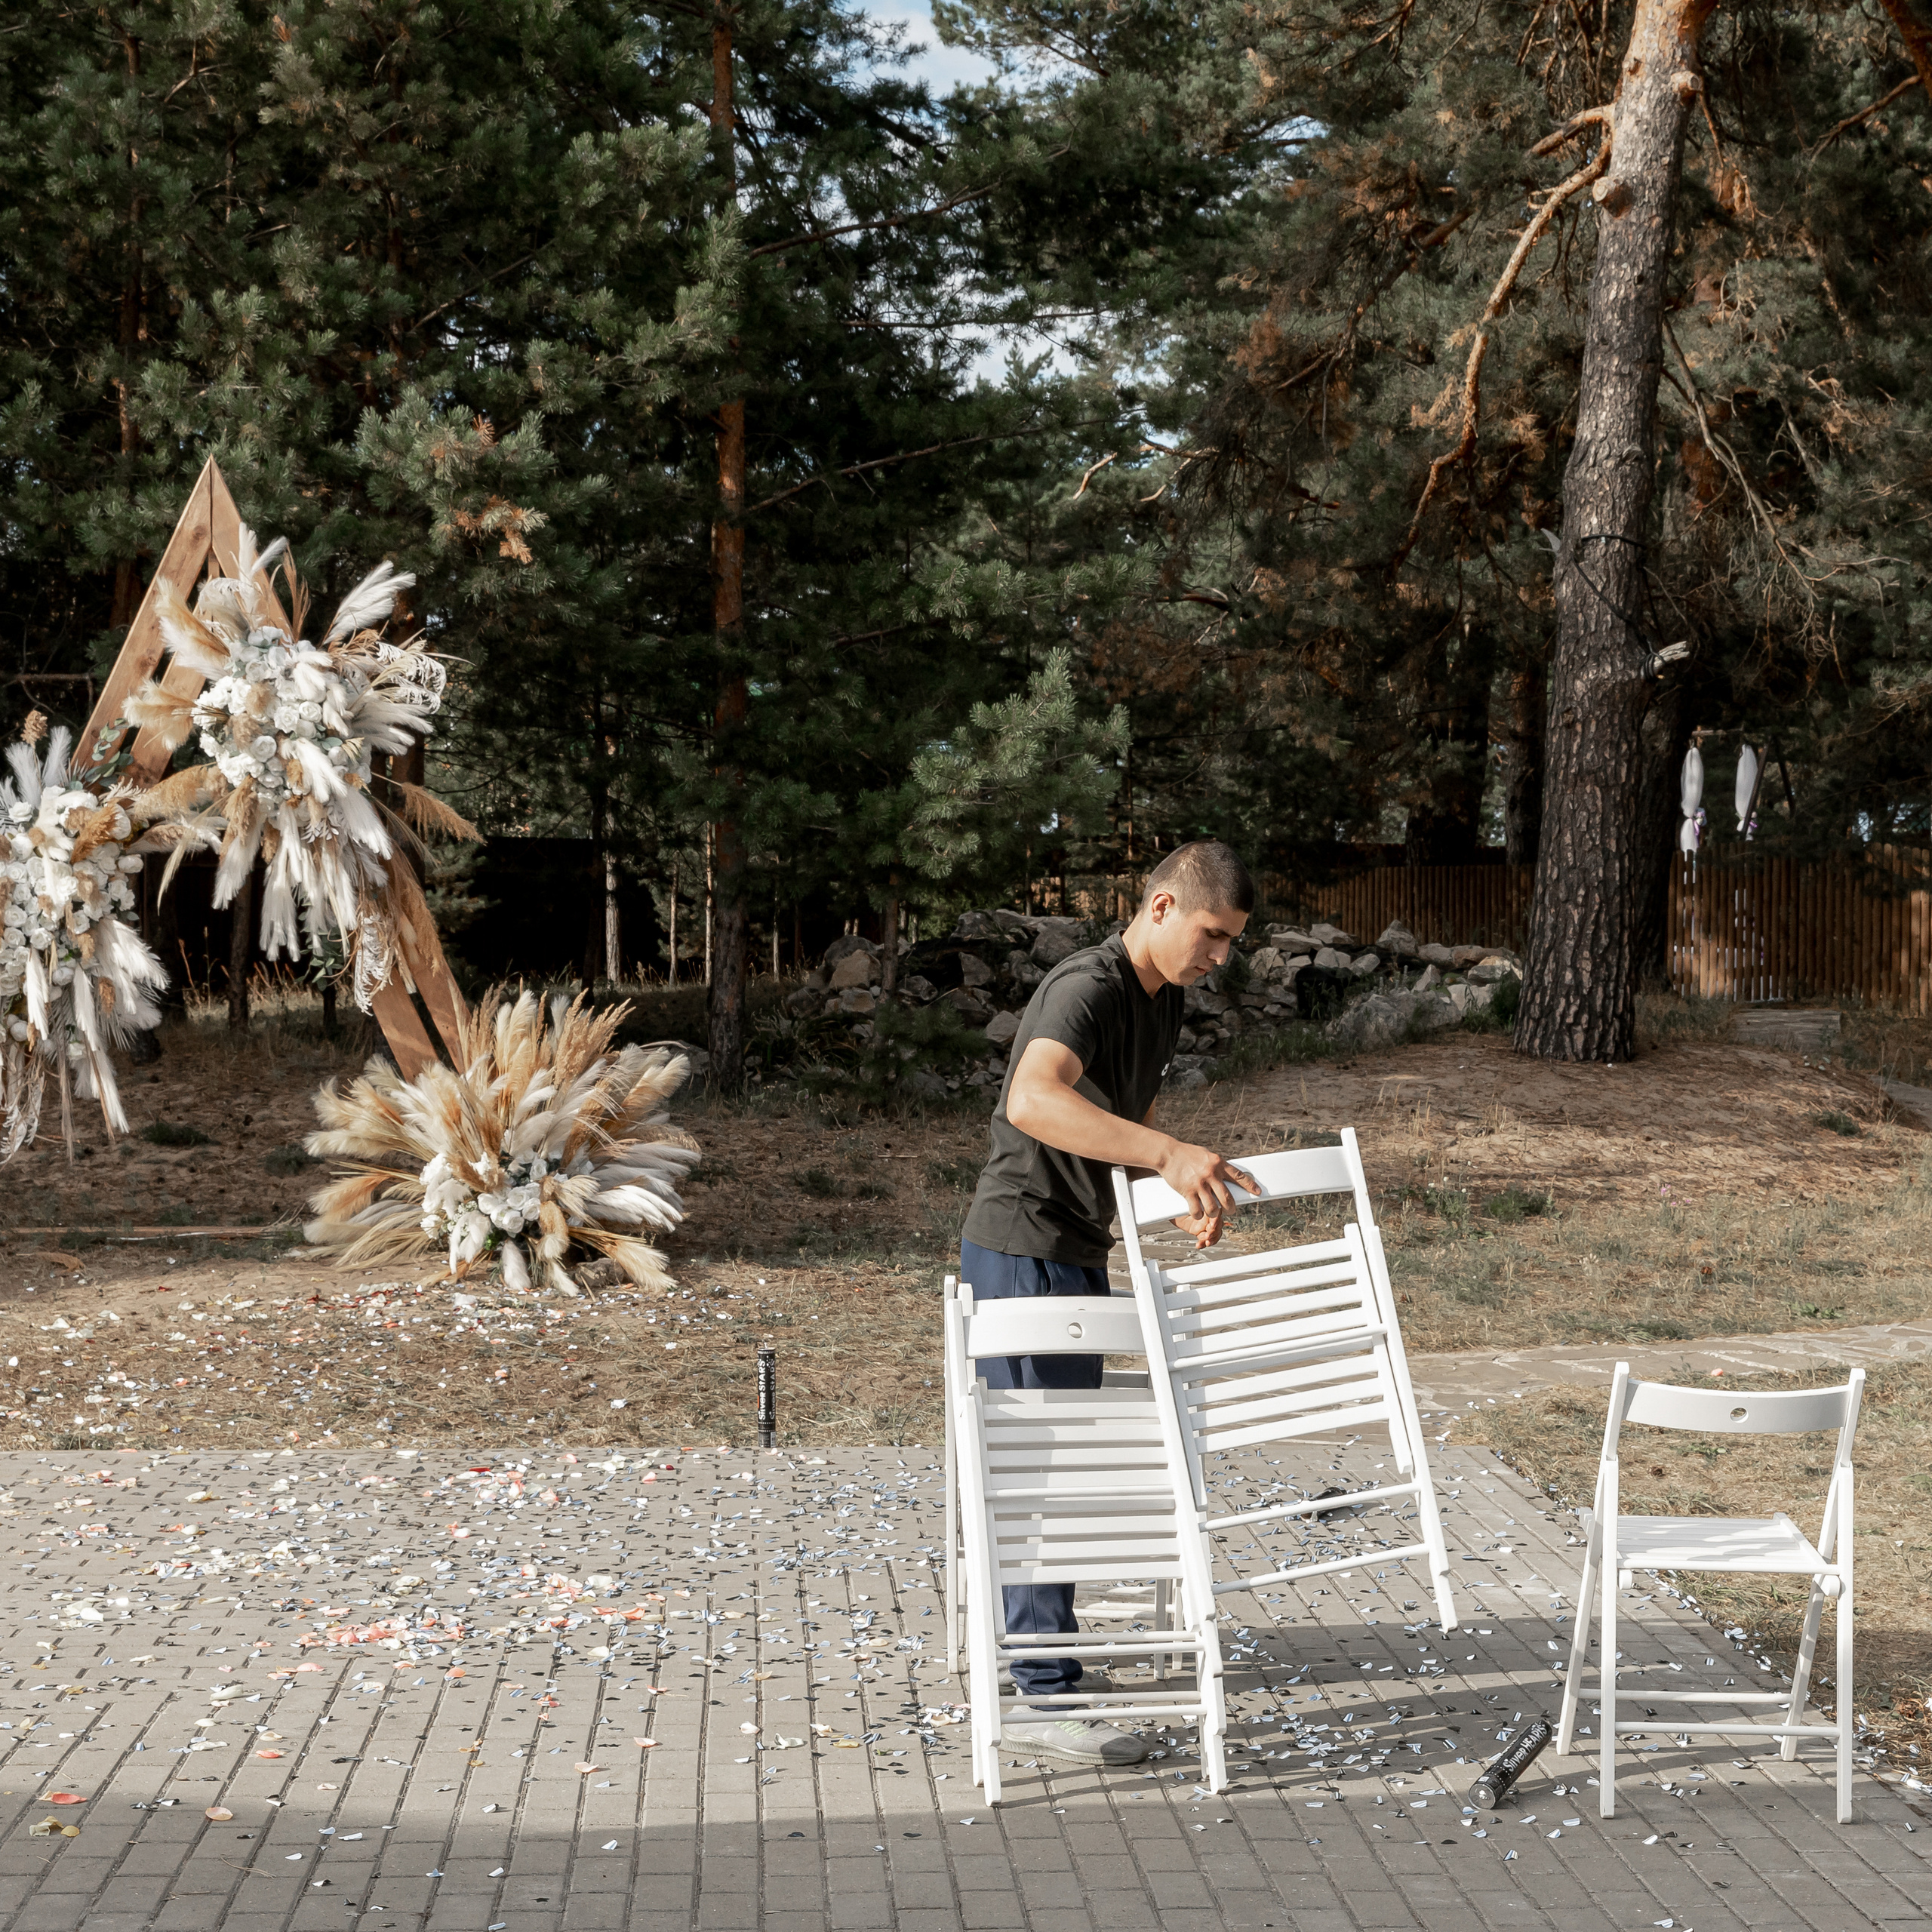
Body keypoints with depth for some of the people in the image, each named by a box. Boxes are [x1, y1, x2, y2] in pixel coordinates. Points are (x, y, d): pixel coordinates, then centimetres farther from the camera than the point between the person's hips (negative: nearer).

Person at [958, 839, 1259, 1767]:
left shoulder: (1162, 1001, 10)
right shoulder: (1087, 988, -22)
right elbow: (1033, 1100, -42)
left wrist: (1190, 1195, 10)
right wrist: (1169, 1154, -50)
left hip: (1076, 1252, 10)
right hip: (1022, 1247, -10)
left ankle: (1027, 1637, 36)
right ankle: (1043, 1696, -8)